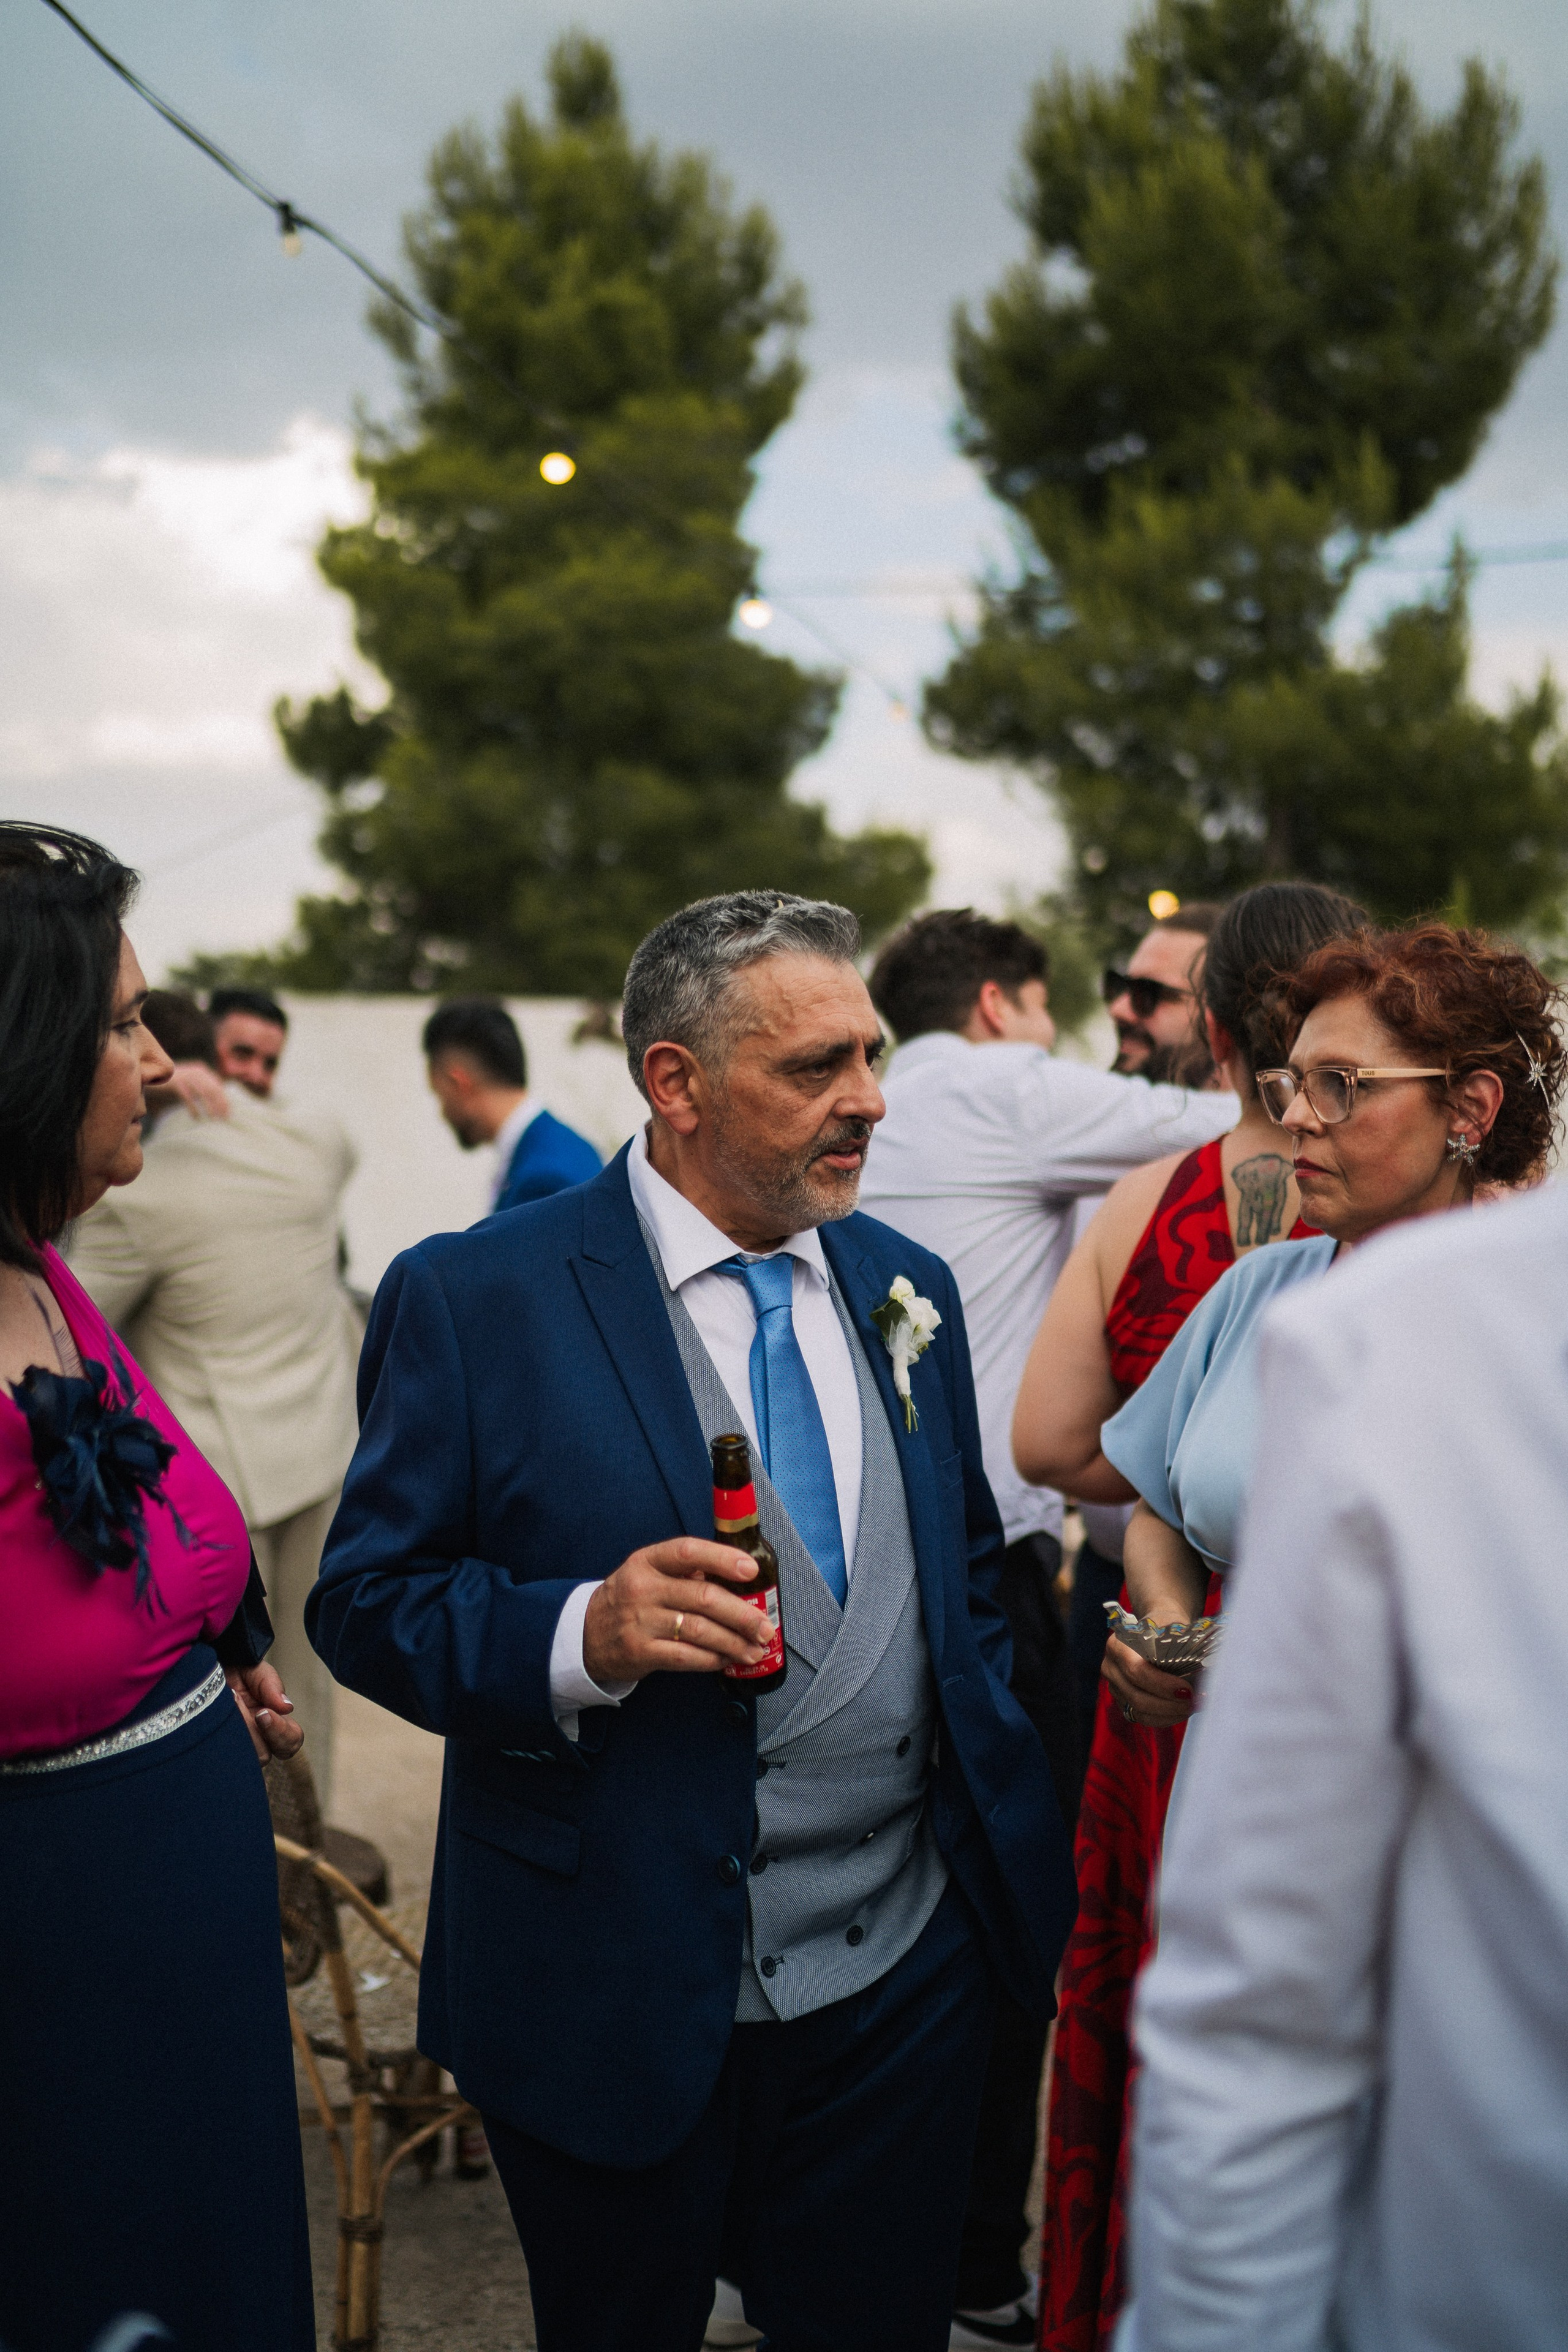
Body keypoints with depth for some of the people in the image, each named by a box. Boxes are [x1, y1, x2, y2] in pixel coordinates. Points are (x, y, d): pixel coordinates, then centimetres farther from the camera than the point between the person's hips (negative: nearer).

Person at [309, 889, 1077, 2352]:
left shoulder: (907, 1288, 7)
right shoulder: (473, 1298, -11)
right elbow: (366, 1598, -10)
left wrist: (1005, 1821, 7)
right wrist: (581, 1637, -27)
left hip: (905, 1979, 4)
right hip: (617, 2003, -4)